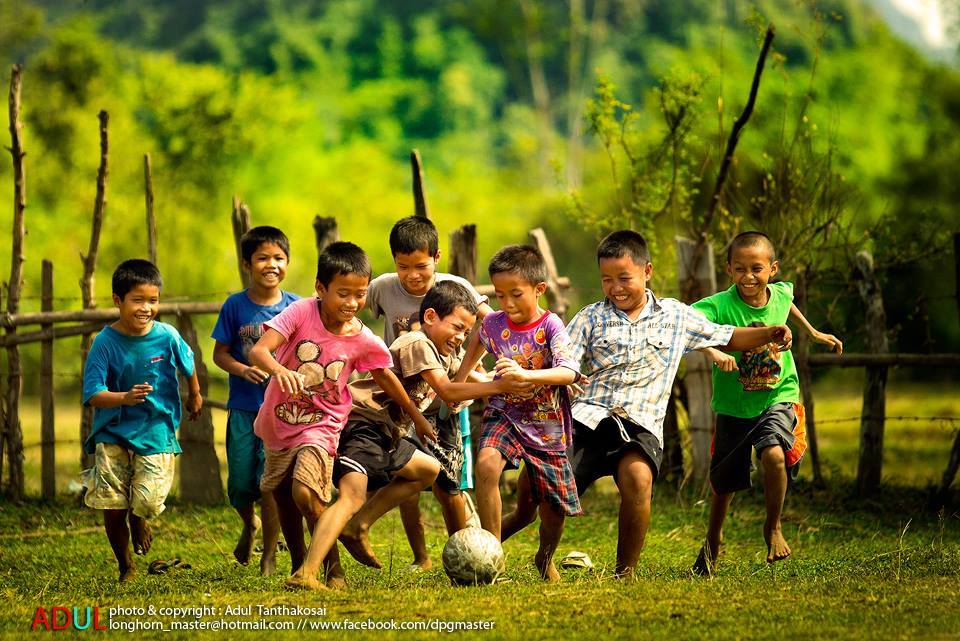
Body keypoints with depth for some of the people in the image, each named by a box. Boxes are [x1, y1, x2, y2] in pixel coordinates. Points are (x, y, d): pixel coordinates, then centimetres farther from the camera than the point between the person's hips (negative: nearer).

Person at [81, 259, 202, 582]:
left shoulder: (167, 337, -8)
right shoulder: (105, 342, -13)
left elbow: (188, 363, 15)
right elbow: (93, 395, -18)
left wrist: (195, 395, 32)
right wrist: (125, 398, -36)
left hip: (155, 431, 0)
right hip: (112, 432, 0)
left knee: (146, 503, -12)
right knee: (112, 506, -3)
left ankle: (139, 521, 27)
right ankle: (125, 567, 21)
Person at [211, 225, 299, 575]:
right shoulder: (235, 306, -2)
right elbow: (220, 353, 3)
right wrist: (244, 370, -15)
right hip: (243, 406, 1)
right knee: (240, 483, 5)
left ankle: (270, 554, 6)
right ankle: (250, 526, 38)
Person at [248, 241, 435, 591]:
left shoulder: (363, 341, -14)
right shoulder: (302, 313, -21)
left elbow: (385, 376, 5)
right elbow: (258, 350, -31)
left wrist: (417, 417, 16)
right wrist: (279, 370, -53)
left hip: (320, 427, -2)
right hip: (279, 422, 2)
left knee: (306, 495, -24)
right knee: (283, 497, 19)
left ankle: (331, 570, -11)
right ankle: (298, 563, 40)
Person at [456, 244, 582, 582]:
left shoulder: (550, 326, -17)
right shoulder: (494, 323, -4)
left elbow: (568, 372, -32)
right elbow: (478, 343, 22)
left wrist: (526, 374, -46)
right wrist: (459, 381, 18)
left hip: (546, 424, -2)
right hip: (504, 412, 2)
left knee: (554, 506, 5)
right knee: (486, 463, -31)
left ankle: (545, 558, 40)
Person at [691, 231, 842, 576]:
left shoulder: (780, 294, -9)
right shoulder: (721, 305, -22)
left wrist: (813, 332, 27)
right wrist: (713, 352, -54)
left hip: (778, 398, 1)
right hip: (733, 406, -1)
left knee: (775, 456, -27)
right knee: (724, 482, 12)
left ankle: (773, 527, -2)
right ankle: (713, 538, 44)